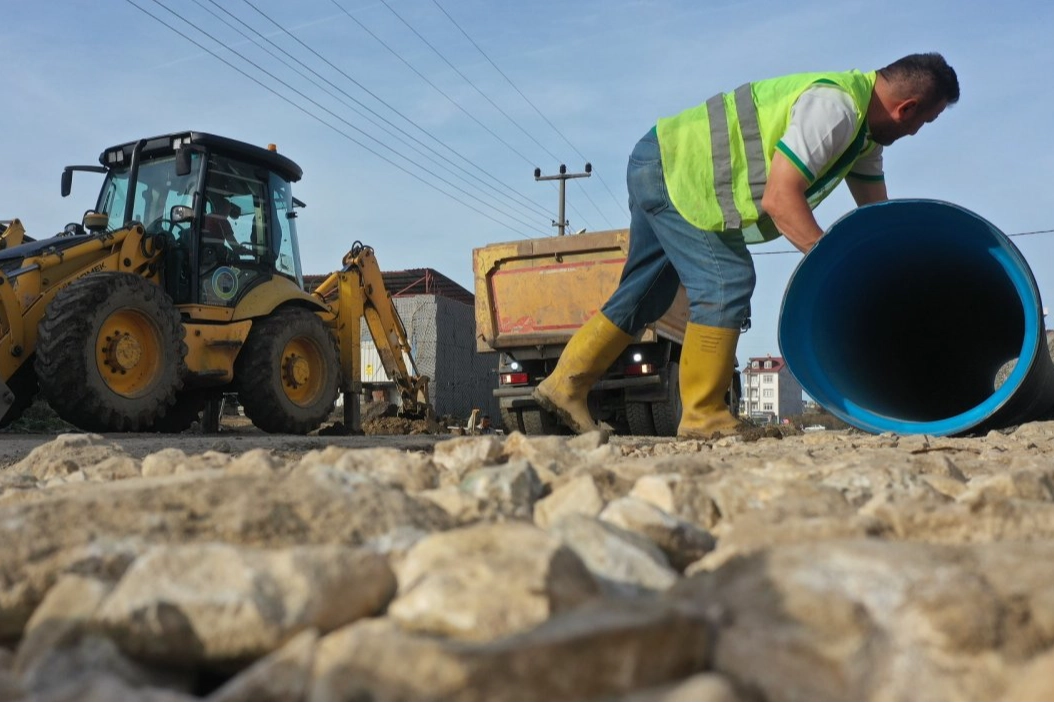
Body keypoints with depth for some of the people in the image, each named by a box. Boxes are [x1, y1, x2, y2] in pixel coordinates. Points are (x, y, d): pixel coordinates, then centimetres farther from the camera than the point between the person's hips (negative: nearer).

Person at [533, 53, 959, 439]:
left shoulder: (865, 126, 9)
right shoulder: (835, 108, -22)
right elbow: (779, 198, -29)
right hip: (670, 171, -10)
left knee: (645, 294, 12)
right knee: (726, 282, -15)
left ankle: (565, 384, 17)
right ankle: (703, 418, -8)